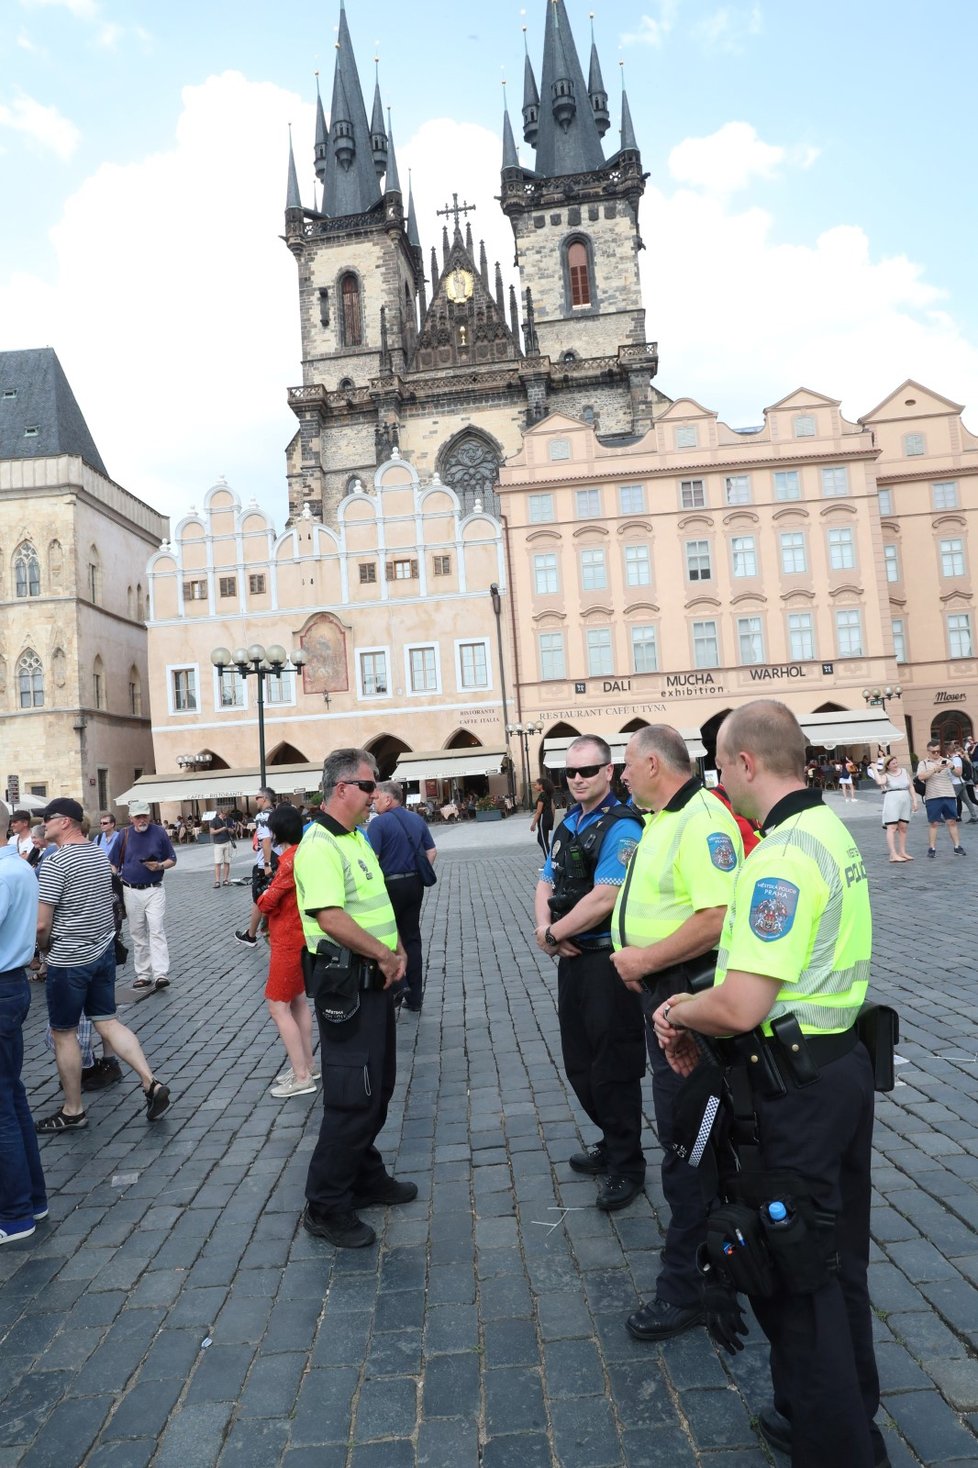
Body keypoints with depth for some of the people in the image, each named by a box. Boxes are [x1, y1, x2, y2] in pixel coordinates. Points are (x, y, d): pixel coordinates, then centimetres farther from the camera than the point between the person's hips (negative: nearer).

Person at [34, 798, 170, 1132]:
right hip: (104, 951, 8)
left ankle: (73, 1111, 19)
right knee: (107, 1022, 13)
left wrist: (44, 946, 0)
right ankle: (152, 1084, 5)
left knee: (63, 1033, 8)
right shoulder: (99, 855, 7)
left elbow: (41, 924, -20)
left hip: (69, 960, -7)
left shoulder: (55, 863, -19)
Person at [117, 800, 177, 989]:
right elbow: (115, 865, 11)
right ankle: (143, 974, 17)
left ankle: (161, 974, -14)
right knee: (137, 934, 9)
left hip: (154, 890, -2)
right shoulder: (124, 836, 4)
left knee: (156, 930, -11)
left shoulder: (159, 833, -1)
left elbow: (172, 860, 6)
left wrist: (159, 866, -14)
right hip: (131, 891, 3)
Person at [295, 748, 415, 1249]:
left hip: (375, 980, 10)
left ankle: (366, 1176, 37)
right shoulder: (320, 845, -20)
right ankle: (326, 1206, 13)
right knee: (353, 1096, -3)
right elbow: (331, 918, -29)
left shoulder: (358, 839, 12)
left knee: (378, 1086, 20)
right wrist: (385, 956, -19)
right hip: (346, 985, -10)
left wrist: (396, 952, 2)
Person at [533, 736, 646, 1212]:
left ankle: (626, 1165, 22)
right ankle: (612, 1142, 39)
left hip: (607, 960, -9)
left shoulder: (621, 826, -18)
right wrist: (546, 927, -9)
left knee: (613, 1066, 3)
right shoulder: (568, 823, 10)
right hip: (572, 958, 9)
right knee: (579, 1063, 19)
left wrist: (553, 935, -13)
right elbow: (546, 883, 12)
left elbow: (603, 899, -25)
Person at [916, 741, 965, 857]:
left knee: (952, 821, 4)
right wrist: (935, 770, -21)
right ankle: (932, 848, 5)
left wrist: (952, 767, -14)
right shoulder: (924, 763, 5)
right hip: (932, 798, -2)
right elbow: (921, 776, -11)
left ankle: (957, 846, 8)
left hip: (948, 796, 2)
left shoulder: (946, 761, 14)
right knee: (933, 823, 1)